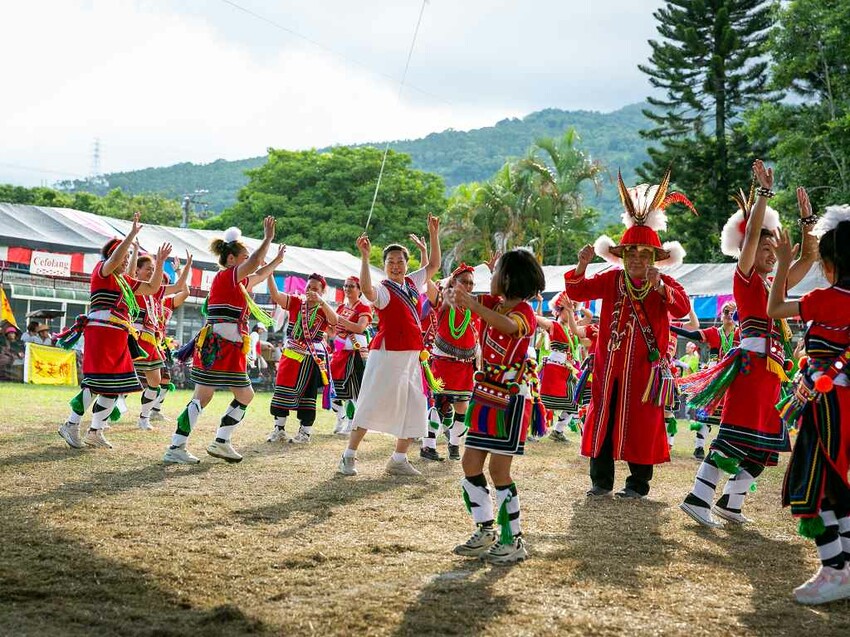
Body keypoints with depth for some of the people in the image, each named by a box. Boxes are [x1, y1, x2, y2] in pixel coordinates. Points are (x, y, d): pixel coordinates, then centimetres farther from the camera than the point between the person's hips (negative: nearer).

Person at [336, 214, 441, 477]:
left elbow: (434, 265, 22)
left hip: (412, 355, 7)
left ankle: (399, 460, 17)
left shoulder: (413, 283, 12)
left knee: (412, 410, 8)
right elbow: (366, 289, -32)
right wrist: (364, 256, -37)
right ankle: (348, 457, 2)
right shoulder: (382, 290, -10)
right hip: (386, 354, -7)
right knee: (371, 405, -5)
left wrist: (433, 234, 14)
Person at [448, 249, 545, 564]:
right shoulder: (493, 303, 9)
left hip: (511, 398, -8)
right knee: (470, 463, 6)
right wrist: (454, 294, -30)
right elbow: (464, 298, -5)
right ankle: (485, 532, 16)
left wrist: (473, 306, -50)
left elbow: (508, 326, -36)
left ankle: (514, 540, 2)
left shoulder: (524, 311, -13)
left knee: (498, 468, -8)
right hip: (485, 394, 8)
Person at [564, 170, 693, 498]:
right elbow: (577, 292, -3)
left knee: (641, 424, 3)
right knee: (602, 420, 5)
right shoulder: (611, 279, 5)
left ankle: (639, 483, 15)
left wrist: (660, 287, -35)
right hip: (609, 364, 2)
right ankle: (601, 480, 15)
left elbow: (682, 308, -20)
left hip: (644, 366, -2)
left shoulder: (665, 284, -1)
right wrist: (582, 265, -21)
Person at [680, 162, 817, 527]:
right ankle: (698, 498, -15)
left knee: (762, 442, 8)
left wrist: (806, 218, 19)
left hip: (771, 370, 8)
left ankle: (730, 503, 14)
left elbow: (809, 257, 24)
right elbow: (751, 234, -12)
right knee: (735, 435, -14)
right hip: (750, 364, -8)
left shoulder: (775, 285, 18)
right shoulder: (745, 278, -1)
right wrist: (764, 191, -9)